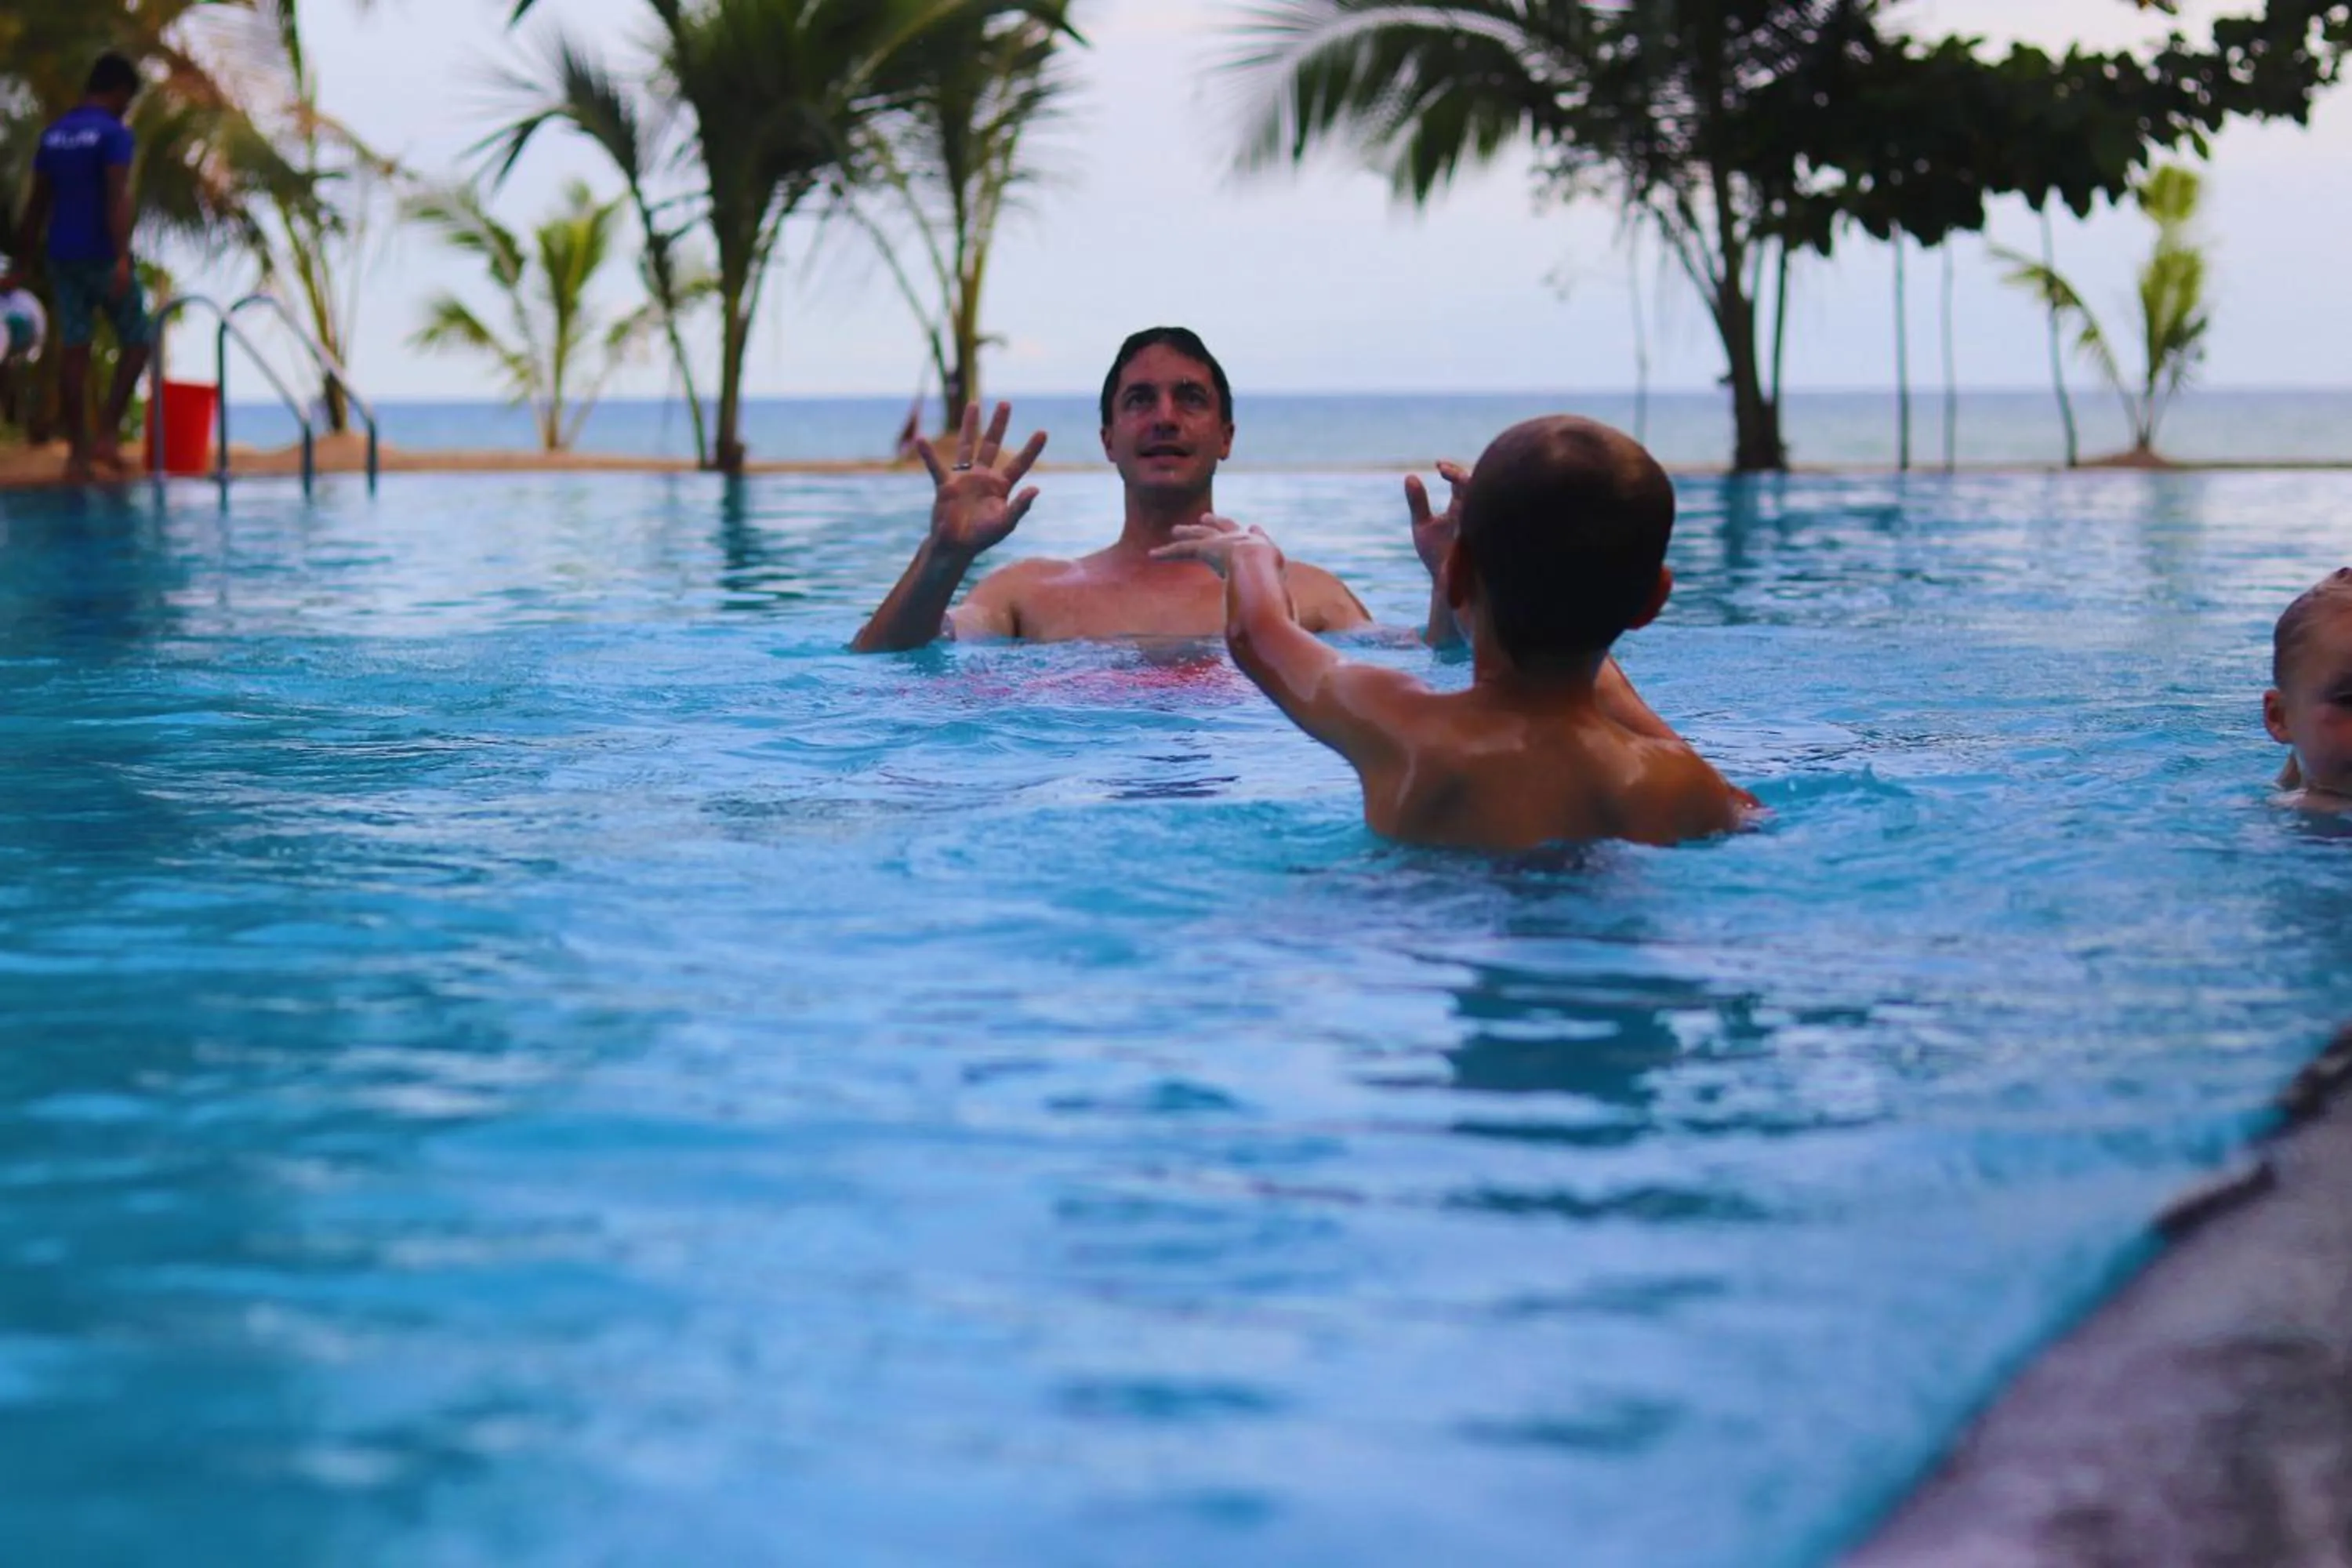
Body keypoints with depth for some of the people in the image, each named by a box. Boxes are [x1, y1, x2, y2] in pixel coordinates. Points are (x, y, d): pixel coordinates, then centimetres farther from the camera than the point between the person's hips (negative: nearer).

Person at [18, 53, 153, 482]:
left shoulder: (53, 136, 12)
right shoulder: (114, 133, -9)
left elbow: (38, 204, 13)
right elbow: (117, 198, -20)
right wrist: (122, 258, -26)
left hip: (62, 257, 6)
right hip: (101, 255, -6)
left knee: (73, 350, 5)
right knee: (137, 339, 8)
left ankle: (77, 452, 4)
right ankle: (107, 433, -3)